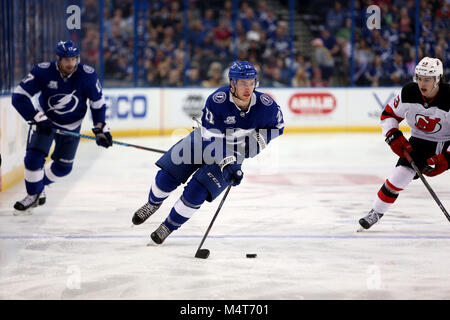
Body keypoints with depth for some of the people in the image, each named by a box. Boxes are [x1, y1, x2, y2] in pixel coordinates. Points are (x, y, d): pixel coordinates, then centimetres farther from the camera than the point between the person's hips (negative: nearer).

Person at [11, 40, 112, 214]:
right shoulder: (43, 71, -26)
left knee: (63, 167, 5)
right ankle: (34, 194, 10)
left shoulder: (87, 75, -22)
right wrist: (37, 118, -32)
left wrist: (100, 129, -10)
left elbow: (97, 103, -7)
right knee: (34, 158, -14)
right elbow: (19, 96, -25)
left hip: (71, 125, 2)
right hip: (45, 119, -1)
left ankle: (39, 184, 33)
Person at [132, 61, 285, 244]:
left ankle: (170, 226, 9)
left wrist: (261, 137, -17)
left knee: (197, 191, -15)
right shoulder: (217, 101, -28)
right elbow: (211, 139, -26)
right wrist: (227, 164, -33)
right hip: (205, 141, 0)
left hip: (235, 152, 0)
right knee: (167, 176, -3)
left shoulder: (266, 105, -22)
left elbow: (277, 125, 1)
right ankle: (153, 204, 33)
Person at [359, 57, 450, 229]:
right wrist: (394, 137, -15)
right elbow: (389, 114, 0)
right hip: (420, 139, 2)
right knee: (401, 173, -13)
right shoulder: (409, 93, -18)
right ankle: (376, 212, 4)